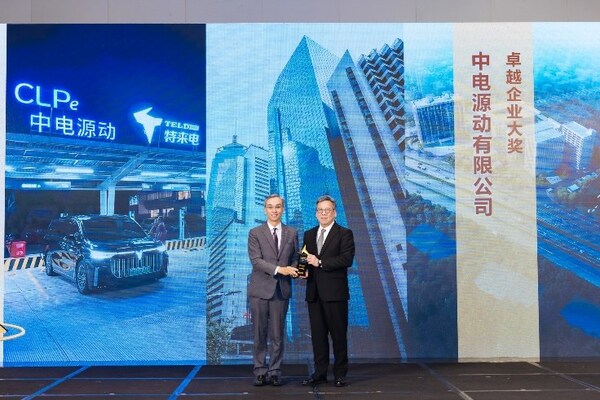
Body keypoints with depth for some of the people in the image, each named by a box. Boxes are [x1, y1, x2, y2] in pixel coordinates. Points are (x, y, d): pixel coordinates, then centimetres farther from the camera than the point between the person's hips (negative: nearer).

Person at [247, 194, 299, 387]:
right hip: (260, 289, -2)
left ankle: (275, 372, 16)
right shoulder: (255, 233, 1)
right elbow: (256, 260, -9)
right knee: (259, 334, 4)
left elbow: (295, 258, 12)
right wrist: (279, 269, -21)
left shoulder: (292, 233, 10)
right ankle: (260, 372, 14)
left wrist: (295, 270, -11)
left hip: (282, 289, 2)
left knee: (278, 334, 6)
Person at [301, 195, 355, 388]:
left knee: (338, 334, 1)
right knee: (317, 334, 9)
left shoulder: (345, 233, -1)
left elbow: (347, 259, -13)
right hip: (314, 292, 5)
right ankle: (320, 373, 18)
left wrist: (320, 262, -17)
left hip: (335, 292, -5)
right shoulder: (309, 234, 16)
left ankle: (340, 374, 12)